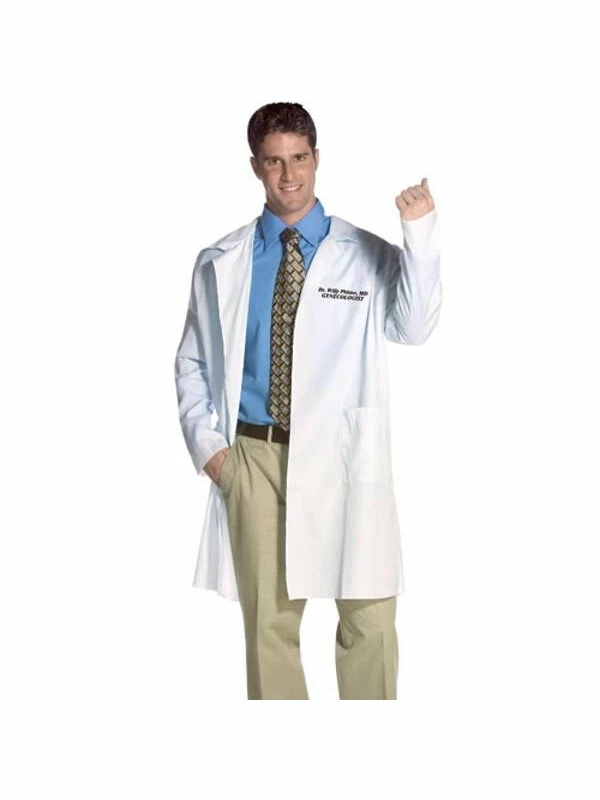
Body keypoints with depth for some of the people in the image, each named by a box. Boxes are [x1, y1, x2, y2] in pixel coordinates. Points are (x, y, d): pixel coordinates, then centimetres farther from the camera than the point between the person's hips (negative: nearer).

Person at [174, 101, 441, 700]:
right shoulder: (220, 263, 9)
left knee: (369, 616, -1)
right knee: (269, 620, 9)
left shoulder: (367, 254, 2)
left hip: (343, 455, -2)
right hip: (254, 456, 2)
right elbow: (192, 363, 15)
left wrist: (421, 234, -26)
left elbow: (412, 328, -15)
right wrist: (205, 442, 2)